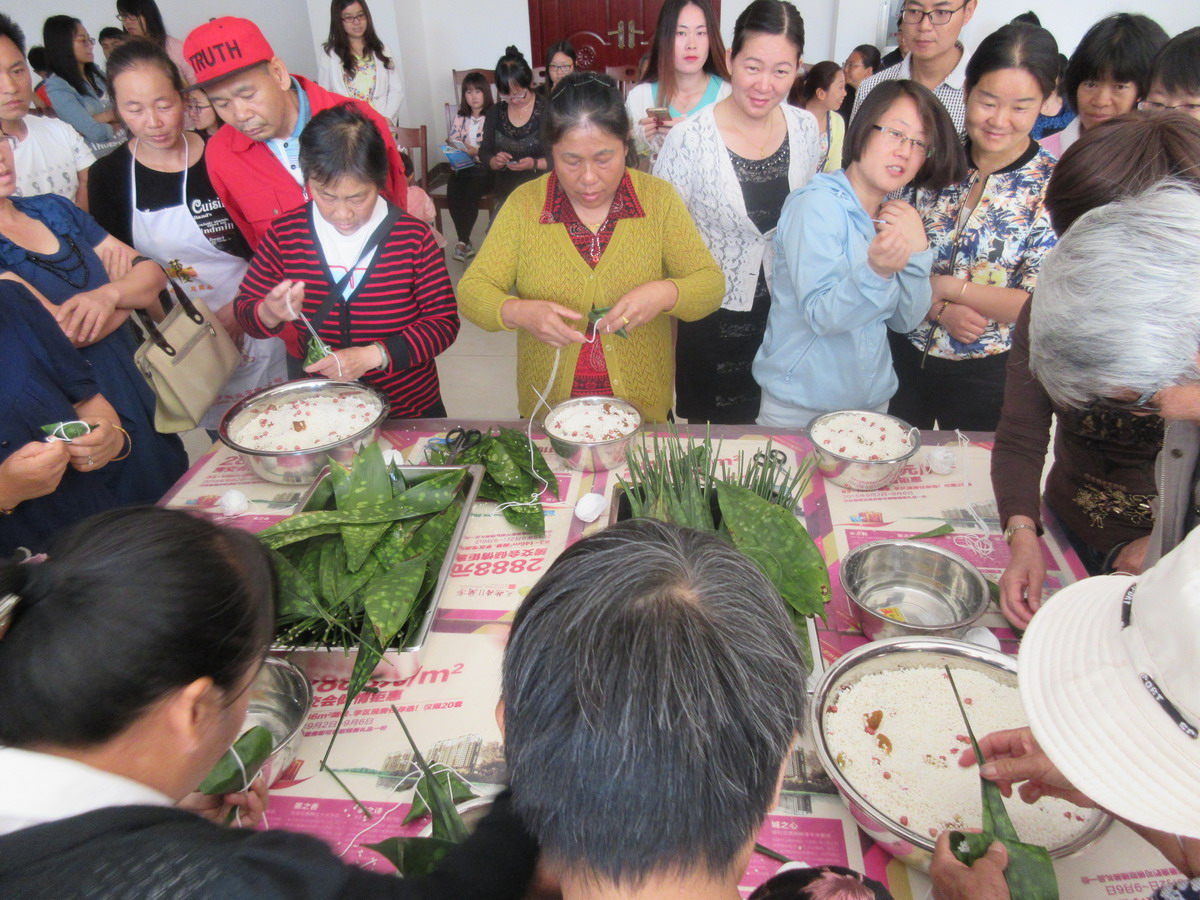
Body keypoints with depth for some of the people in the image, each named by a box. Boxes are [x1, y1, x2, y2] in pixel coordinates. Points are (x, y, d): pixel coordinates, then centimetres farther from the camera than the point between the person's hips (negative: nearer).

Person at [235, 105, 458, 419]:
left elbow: (444, 323, -6)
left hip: (411, 409, -1)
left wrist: (374, 355, -19)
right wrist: (270, 314, -18)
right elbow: (245, 312, 7)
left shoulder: (414, 237, -5)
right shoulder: (285, 234, 0)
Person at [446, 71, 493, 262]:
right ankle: (465, 242, -15)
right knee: (453, 193, -24)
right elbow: (452, 143, 17)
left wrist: (476, 151, -19)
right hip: (462, 166, 4)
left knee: (472, 191, -30)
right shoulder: (460, 118, 17)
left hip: (485, 168, -4)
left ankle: (462, 242, -17)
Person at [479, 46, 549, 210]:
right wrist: (495, 161, -9)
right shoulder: (495, 112, 10)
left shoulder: (548, 110, -5)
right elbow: (484, 152, 14)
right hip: (506, 194, 3)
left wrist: (535, 164, -22)